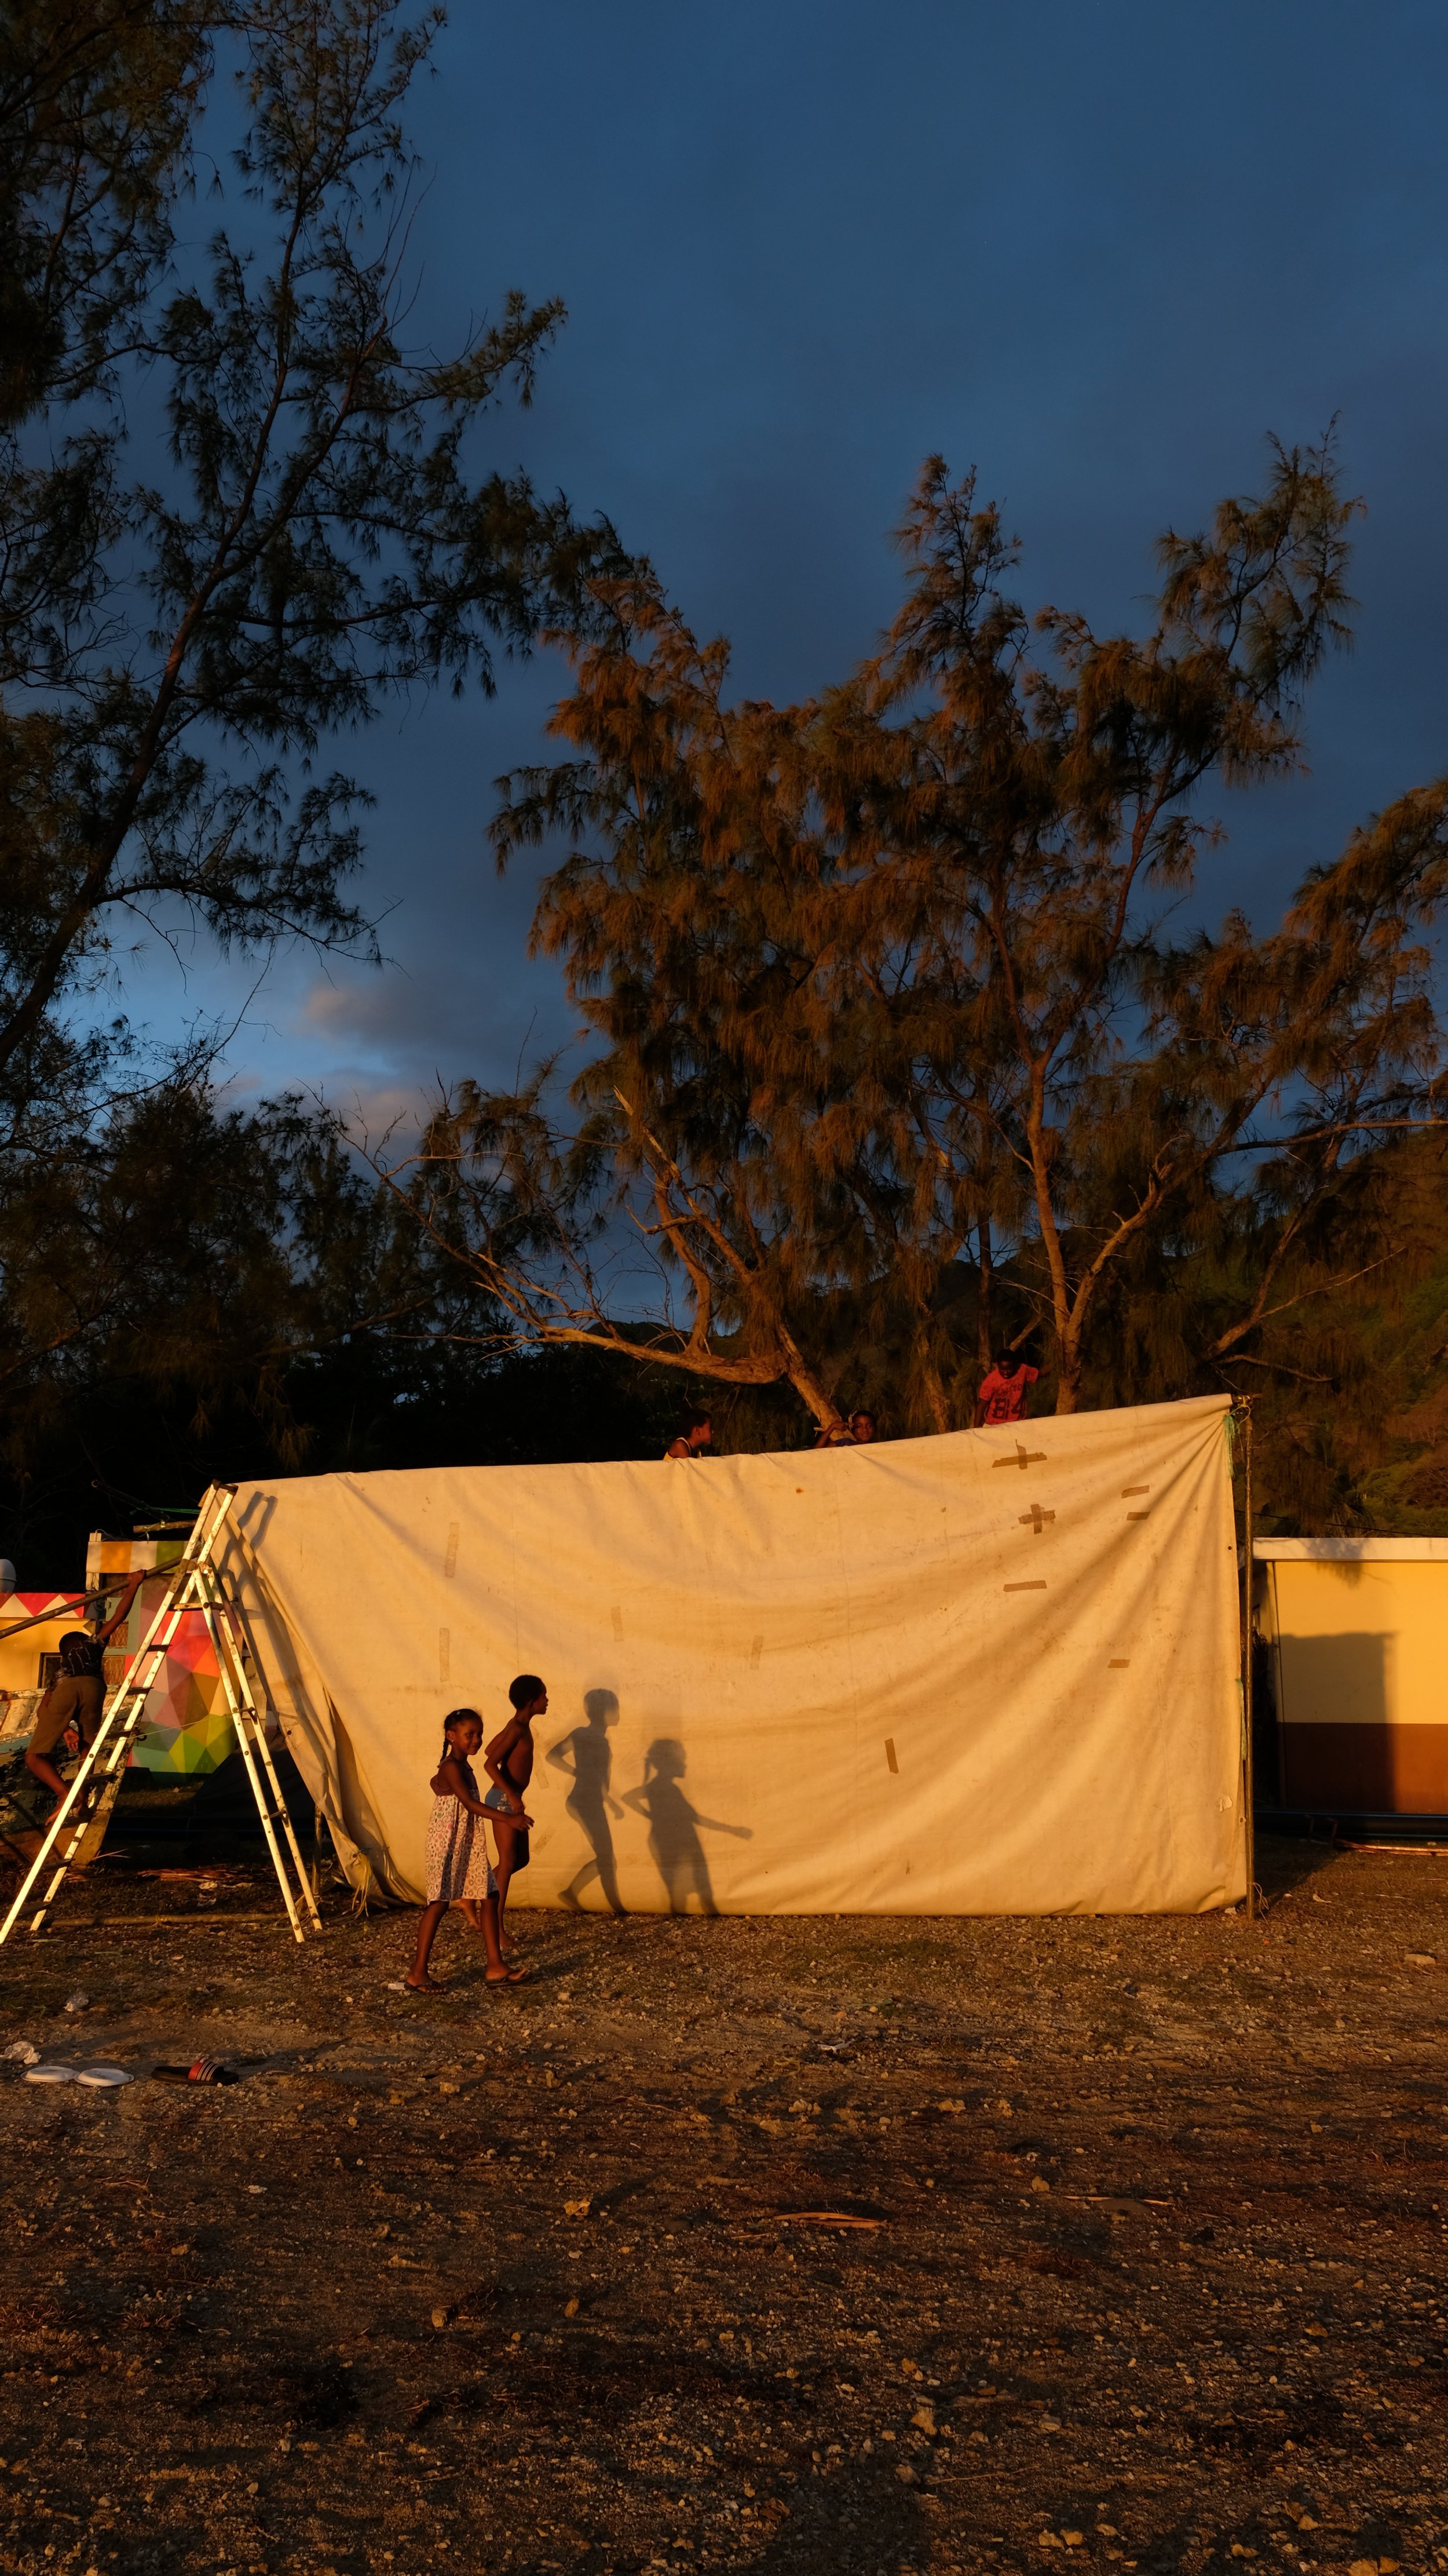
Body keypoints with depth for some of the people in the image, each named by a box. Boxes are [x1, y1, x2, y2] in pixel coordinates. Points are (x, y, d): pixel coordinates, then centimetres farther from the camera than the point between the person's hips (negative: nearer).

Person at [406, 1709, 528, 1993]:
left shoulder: (462, 1766, 12)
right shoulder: (452, 1767, -17)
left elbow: (434, 1782, 29)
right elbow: (470, 1804, -28)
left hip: (469, 1843, 9)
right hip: (448, 1843, -9)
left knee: (489, 1896, 5)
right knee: (439, 1903, -5)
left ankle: (495, 1966, 8)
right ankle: (418, 1972, 3)